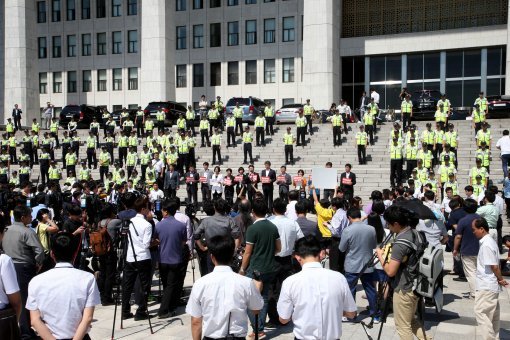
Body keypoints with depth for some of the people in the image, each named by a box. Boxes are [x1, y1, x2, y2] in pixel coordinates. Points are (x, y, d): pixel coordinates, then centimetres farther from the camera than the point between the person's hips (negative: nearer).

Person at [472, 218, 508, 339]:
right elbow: (496, 264, 14)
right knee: (492, 314, 15)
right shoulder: (489, 241, 11)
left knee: (480, 311, -8)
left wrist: (500, 279, -6)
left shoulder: (486, 244, -20)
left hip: (486, 286, -10)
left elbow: (494, 266, -20)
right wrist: (500, 279, 9)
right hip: (491, 285, 10)